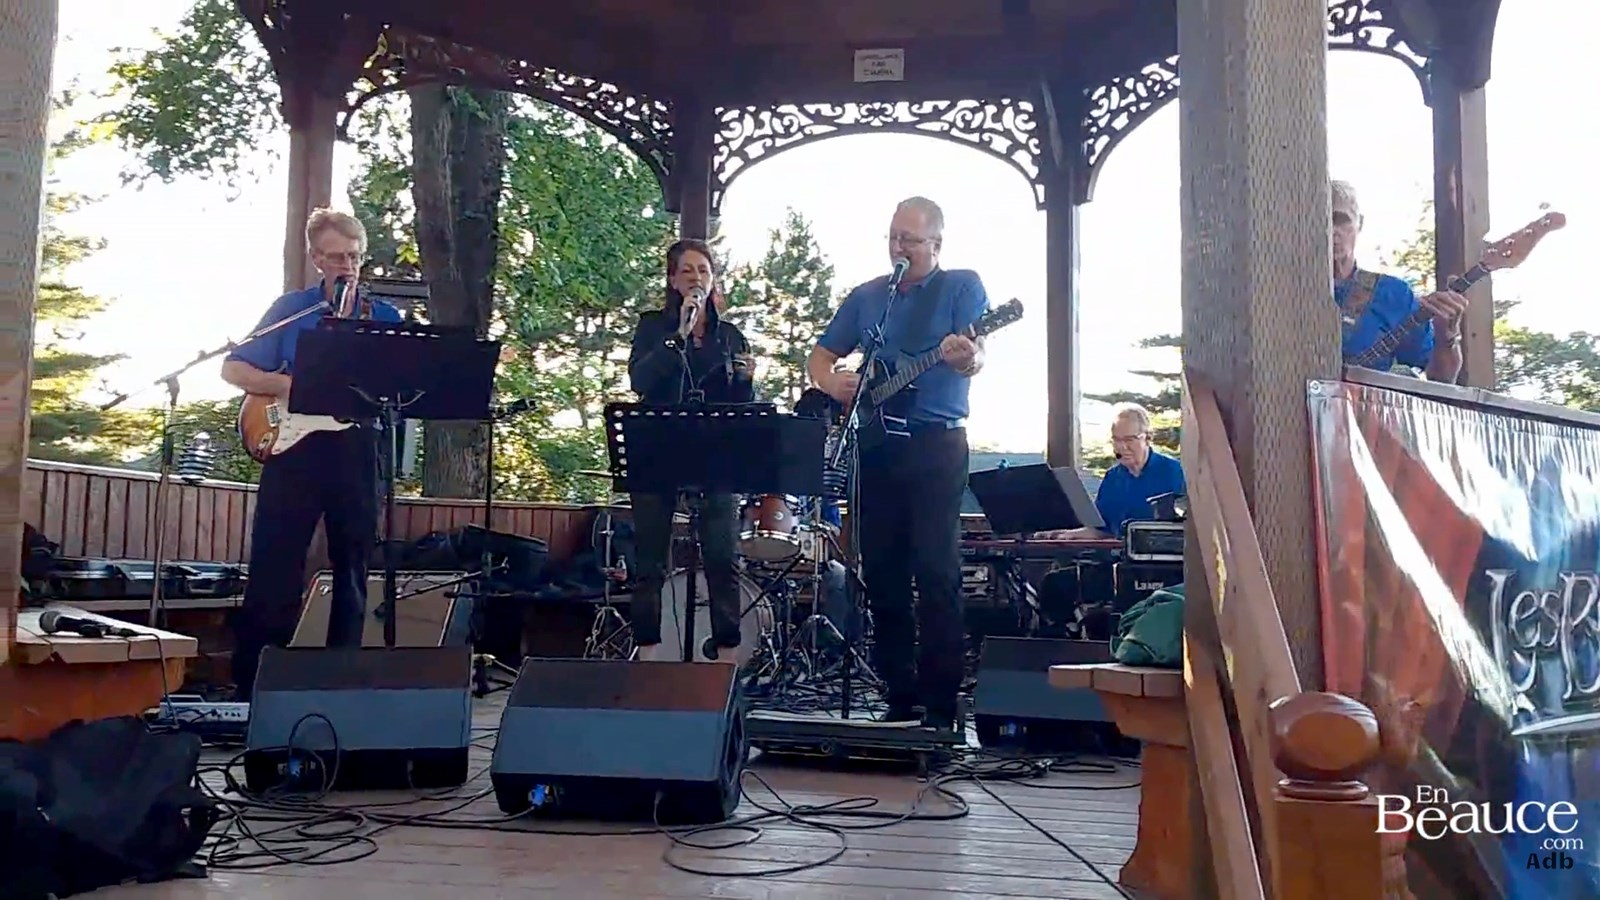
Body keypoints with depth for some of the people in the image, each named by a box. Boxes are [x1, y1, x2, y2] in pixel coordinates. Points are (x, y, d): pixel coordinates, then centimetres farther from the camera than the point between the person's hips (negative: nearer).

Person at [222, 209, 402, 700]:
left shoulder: (384, 317, 9)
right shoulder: (290, 308, 6)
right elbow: (232, 368, 4)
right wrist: (287, 386, -12)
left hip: (354, 449, 2)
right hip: (293, 444, -2)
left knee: (352, 567, 8)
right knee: (274, 567, -1)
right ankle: (250, 681, 8)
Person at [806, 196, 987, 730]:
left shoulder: (962, 287, 4)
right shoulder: (866, 297, 17)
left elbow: (977, 358, -10)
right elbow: (819, 357, 21)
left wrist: (966, 358, -34)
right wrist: (831, 382, -2)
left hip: (935, 444, -5)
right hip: (874, 446, 5)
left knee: (937, 574, -9)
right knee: (882, 575, 5)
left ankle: (940, 707, -4)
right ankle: (900, 699, 14)